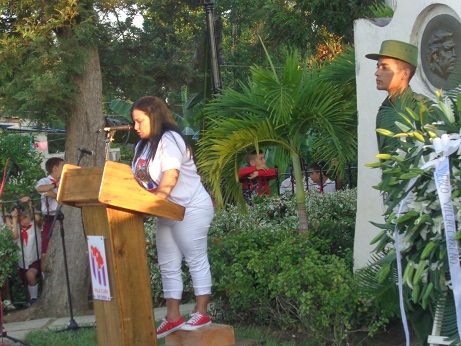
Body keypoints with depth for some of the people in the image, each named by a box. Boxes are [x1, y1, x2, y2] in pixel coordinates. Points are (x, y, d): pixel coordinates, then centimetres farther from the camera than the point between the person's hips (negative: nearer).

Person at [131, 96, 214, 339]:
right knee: (168, 265, 9)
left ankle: (202, 313, 1)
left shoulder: (169, 140, -15)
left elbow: (170, 178, -24)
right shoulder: (143, 145, 13)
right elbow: (139, 178, 12)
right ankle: (173, 317, 13)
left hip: (191, 209, -10)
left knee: (196, 260, -3)